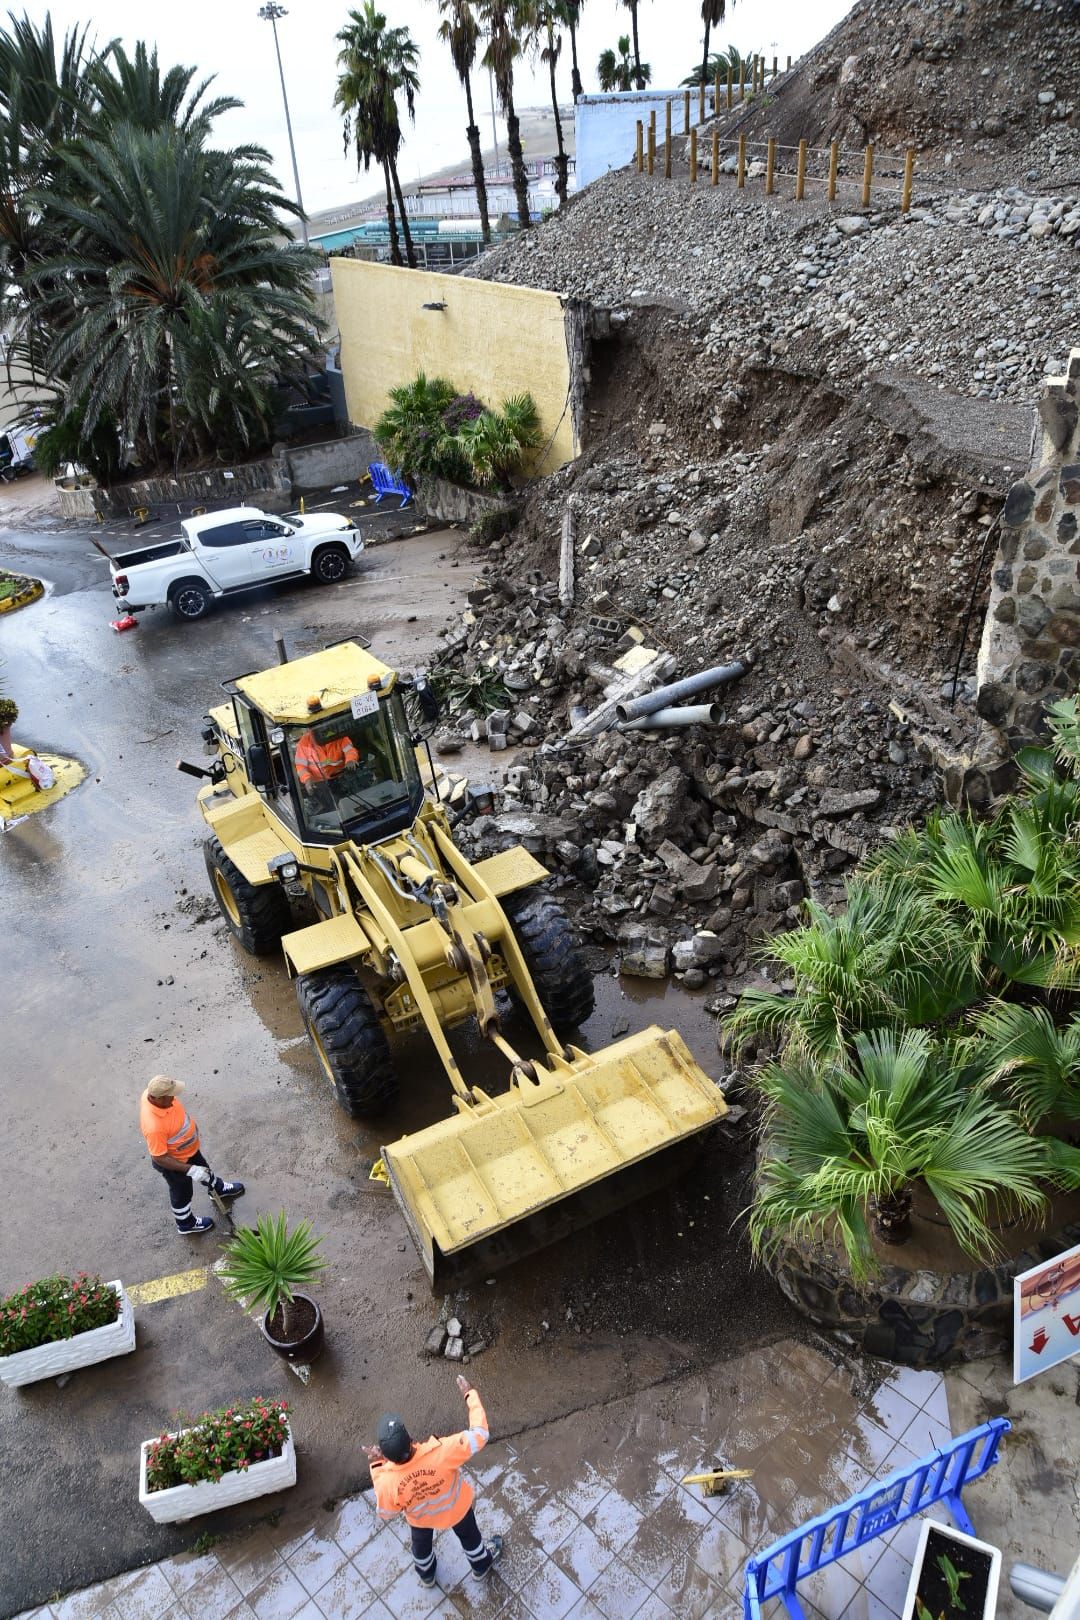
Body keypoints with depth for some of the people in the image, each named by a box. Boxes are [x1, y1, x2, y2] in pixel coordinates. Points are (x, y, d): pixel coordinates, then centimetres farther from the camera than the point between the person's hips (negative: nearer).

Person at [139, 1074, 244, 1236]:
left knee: (204, 1169, 33)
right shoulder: (154, 1127, -46)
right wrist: (190, 1170, -30)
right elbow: (160, 1158, -33)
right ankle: (186, 1224, 50)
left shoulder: (152, 1093, -23)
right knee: (182, 1193, 22)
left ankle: (218, 1188, 62)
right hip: (174, 1162, -7)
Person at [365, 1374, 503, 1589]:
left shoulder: (387, 1483, -39)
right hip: (456, 1508, -1)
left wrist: (377, 1466, -14)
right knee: (469, 1536, 32)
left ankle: (426, 1575, 65)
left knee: (421, 1545, 36)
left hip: (420, 1518, 1)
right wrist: (469, 1394, -27)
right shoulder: (440, 1453, -48)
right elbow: (479, 1434, -37)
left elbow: (386, 1513, -15)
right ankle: (481, 1567, 59)